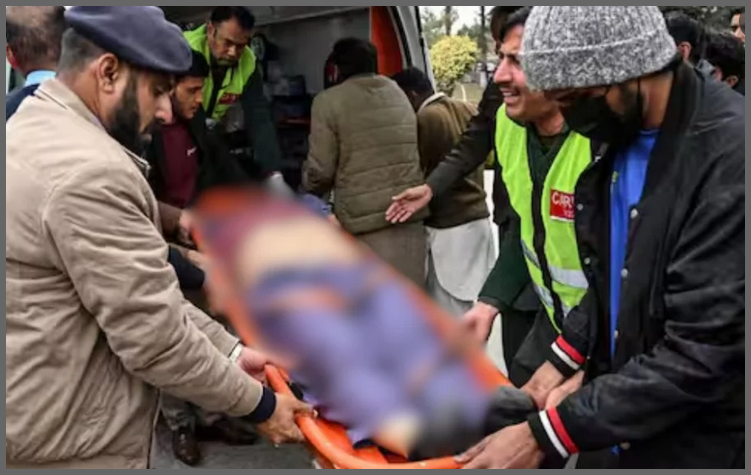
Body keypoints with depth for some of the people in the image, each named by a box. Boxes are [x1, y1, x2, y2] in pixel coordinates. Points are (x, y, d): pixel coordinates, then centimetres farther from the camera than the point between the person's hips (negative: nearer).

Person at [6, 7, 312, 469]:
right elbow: (155, 338, -23)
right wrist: (259, 405, -9)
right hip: (65, 441, -9)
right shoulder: (89, 171, -26)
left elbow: (142, 290, 7)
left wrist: (229, 348, 4)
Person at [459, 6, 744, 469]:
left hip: (702, 442, -6)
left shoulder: (733, 153, -27)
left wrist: (542, 435, -24)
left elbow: (702, 352, -28)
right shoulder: (619, 135, -1)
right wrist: (563, 361, 0)